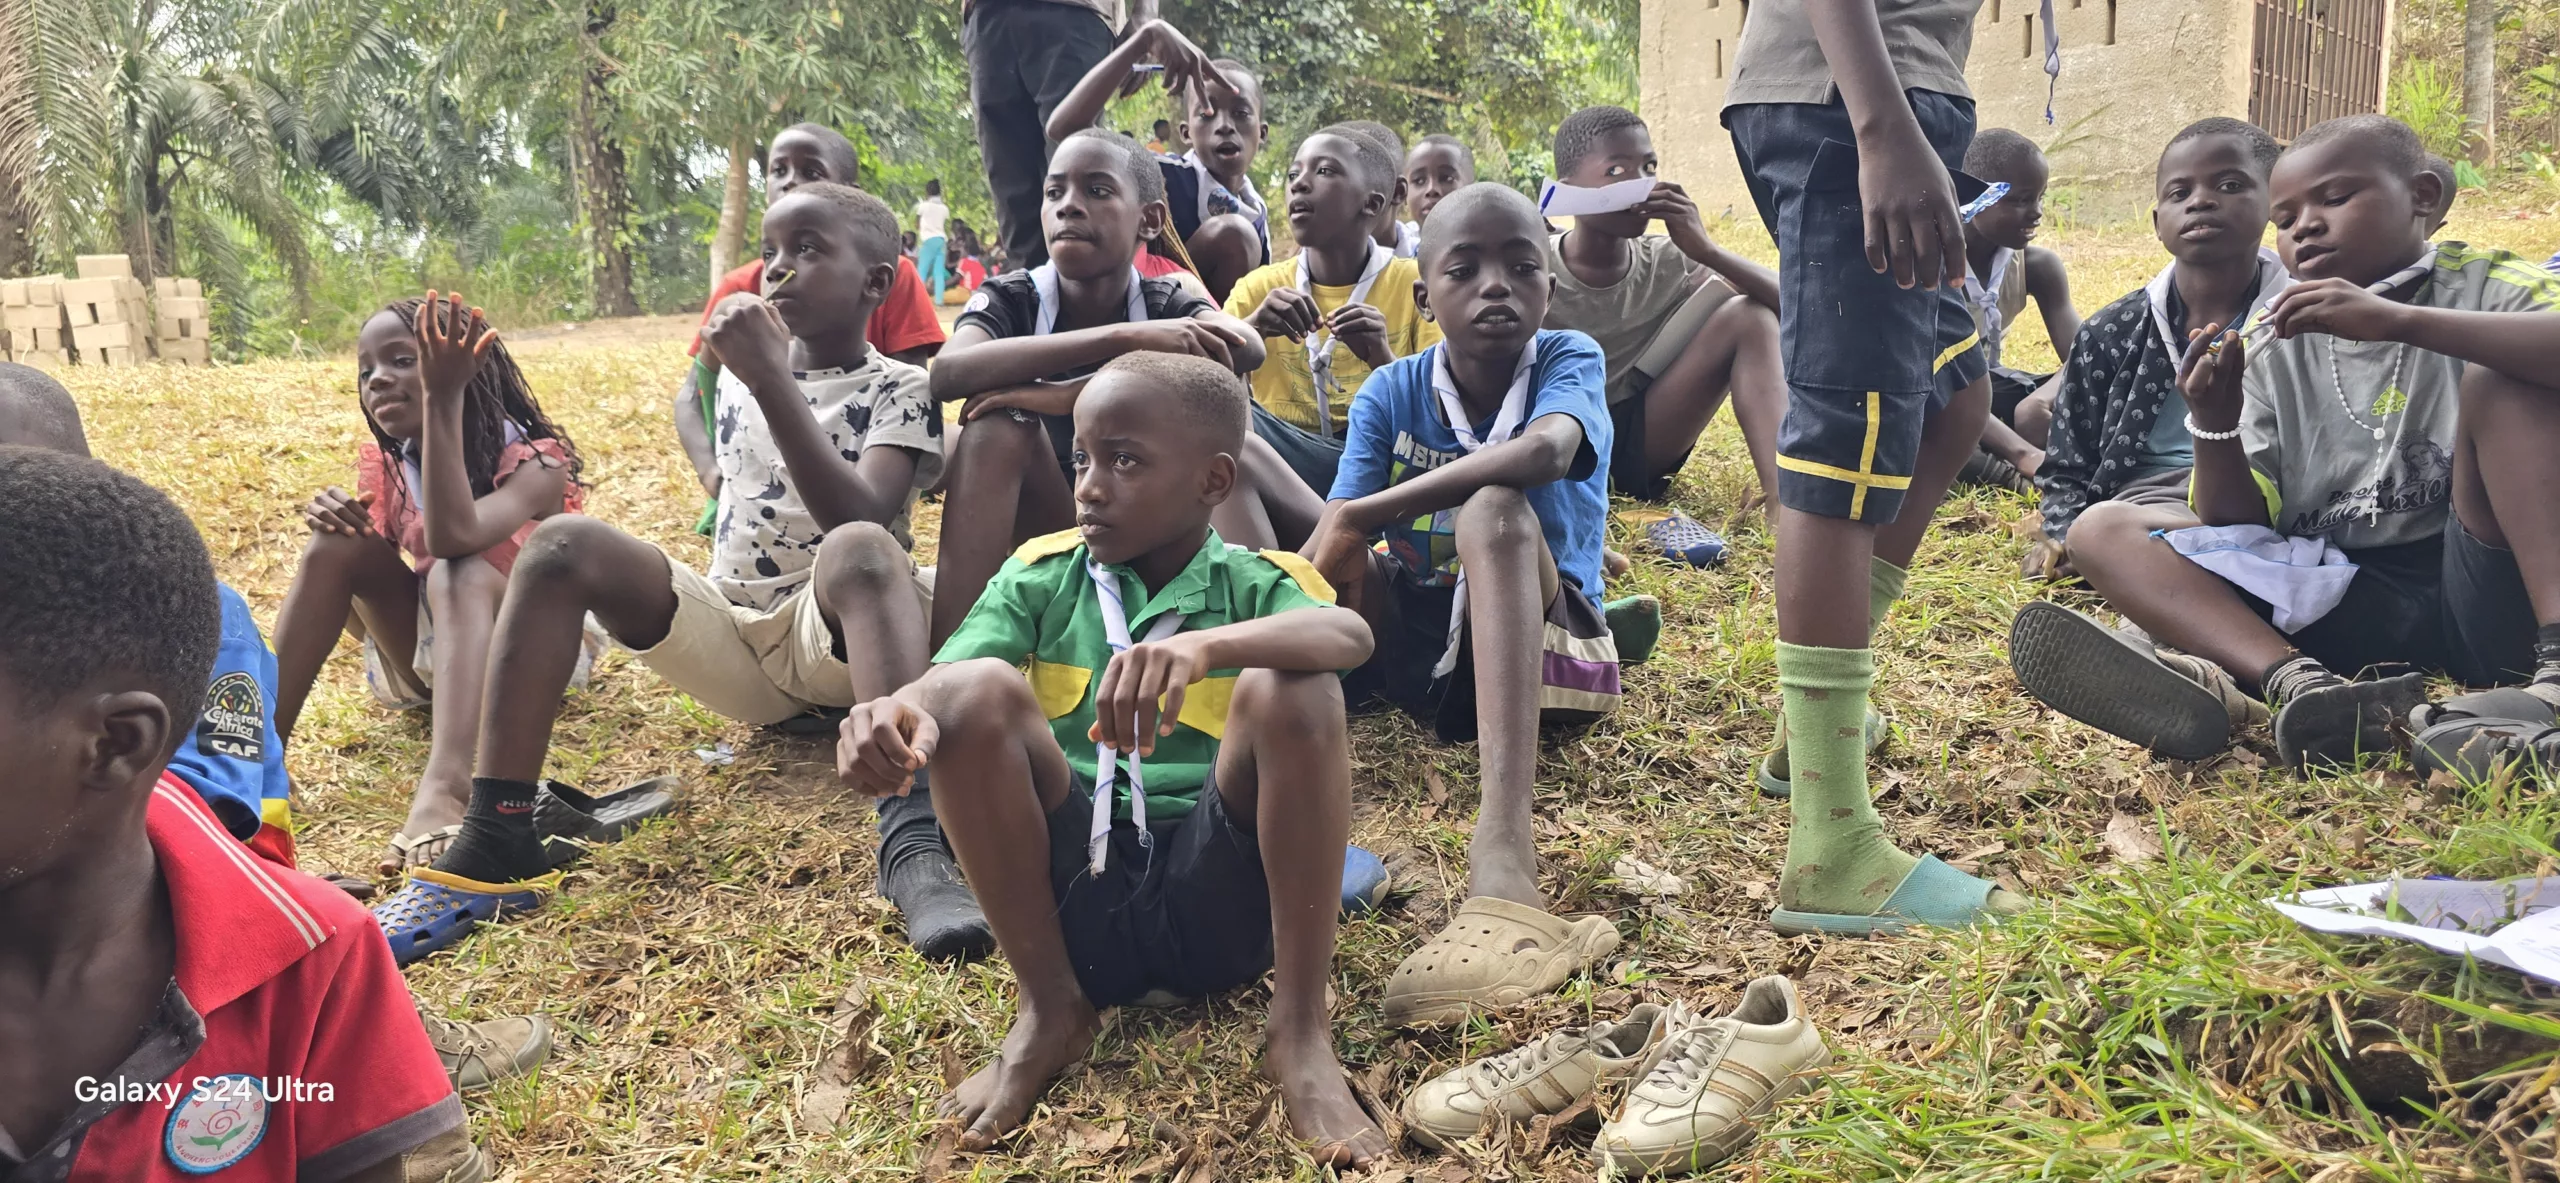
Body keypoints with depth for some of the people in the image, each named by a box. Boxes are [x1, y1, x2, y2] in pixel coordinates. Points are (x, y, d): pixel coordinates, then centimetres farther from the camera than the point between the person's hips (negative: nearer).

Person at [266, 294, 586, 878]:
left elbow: (452, 534, -41)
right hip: (432, 649, 6)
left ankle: (445, 785, -61)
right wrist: (329, 514, -29)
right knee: (339, 543, -18)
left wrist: (443, 398, -43)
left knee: (457, 569, -37)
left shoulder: (534, 461, -21)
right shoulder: (387, 467, -2)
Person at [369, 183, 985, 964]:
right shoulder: (740, 374, 14)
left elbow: (861, 523, -23)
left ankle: (912, 839, -54)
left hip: (841, 640, -5)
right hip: (733, 644, 5)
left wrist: (771, 381, -26)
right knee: (563, 544, -18)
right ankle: (496, 844, -24)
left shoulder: (898, 390, -3)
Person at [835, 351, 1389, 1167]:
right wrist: (901, 711, -36)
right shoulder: (1042, 578, 8)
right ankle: (1049, 1010, -6)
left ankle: (1300, 1029, -13)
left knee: (1290, 688, -25)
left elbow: (1352, 634, -22)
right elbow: (945, 674, -11)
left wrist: (1203, 645, -41)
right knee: (977, 691, -19)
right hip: (1072, 898, 2)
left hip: (1216, 904, -1)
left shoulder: (1257, 585, 2)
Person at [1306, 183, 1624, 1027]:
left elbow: (1546, 450, -33)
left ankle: (1503, 851, -54)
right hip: (1416, 637, 3)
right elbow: (1332, 551, -13)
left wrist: (1360, 516, -34)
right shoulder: (1392, 393, -1)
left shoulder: (1568, 361, -8)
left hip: (1536, 639, -3)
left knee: (1495, 509, -35)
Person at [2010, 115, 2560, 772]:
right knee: (2103, 534, -10)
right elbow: (2239, 527, 8)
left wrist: (2398, 320, -28)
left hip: (2496, 596, -3)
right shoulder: (2270, 351, 14)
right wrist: (2216, 426, -10)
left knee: (2500, 380, -19)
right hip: (2346, 609, 4)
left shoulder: (2484, 285, 3)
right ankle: (2300, 685, -40)